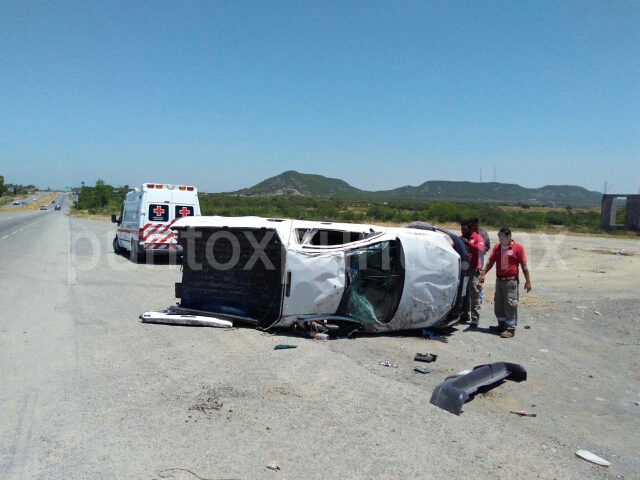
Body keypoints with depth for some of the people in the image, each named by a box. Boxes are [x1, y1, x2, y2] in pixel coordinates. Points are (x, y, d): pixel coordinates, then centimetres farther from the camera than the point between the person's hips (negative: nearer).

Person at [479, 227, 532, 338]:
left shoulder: (518, 248, -7)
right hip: (499, 280, 6)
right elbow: (490, 262, 8)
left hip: (511, 281, -6)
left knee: (510, 305, -4)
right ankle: (502, 325, 27)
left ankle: (511, 329, 2)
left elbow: (524, 265, -6)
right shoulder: (497, 247, 7)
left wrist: (527, 281, -7)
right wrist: (483, 274, -1)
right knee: (498, 304, 13)